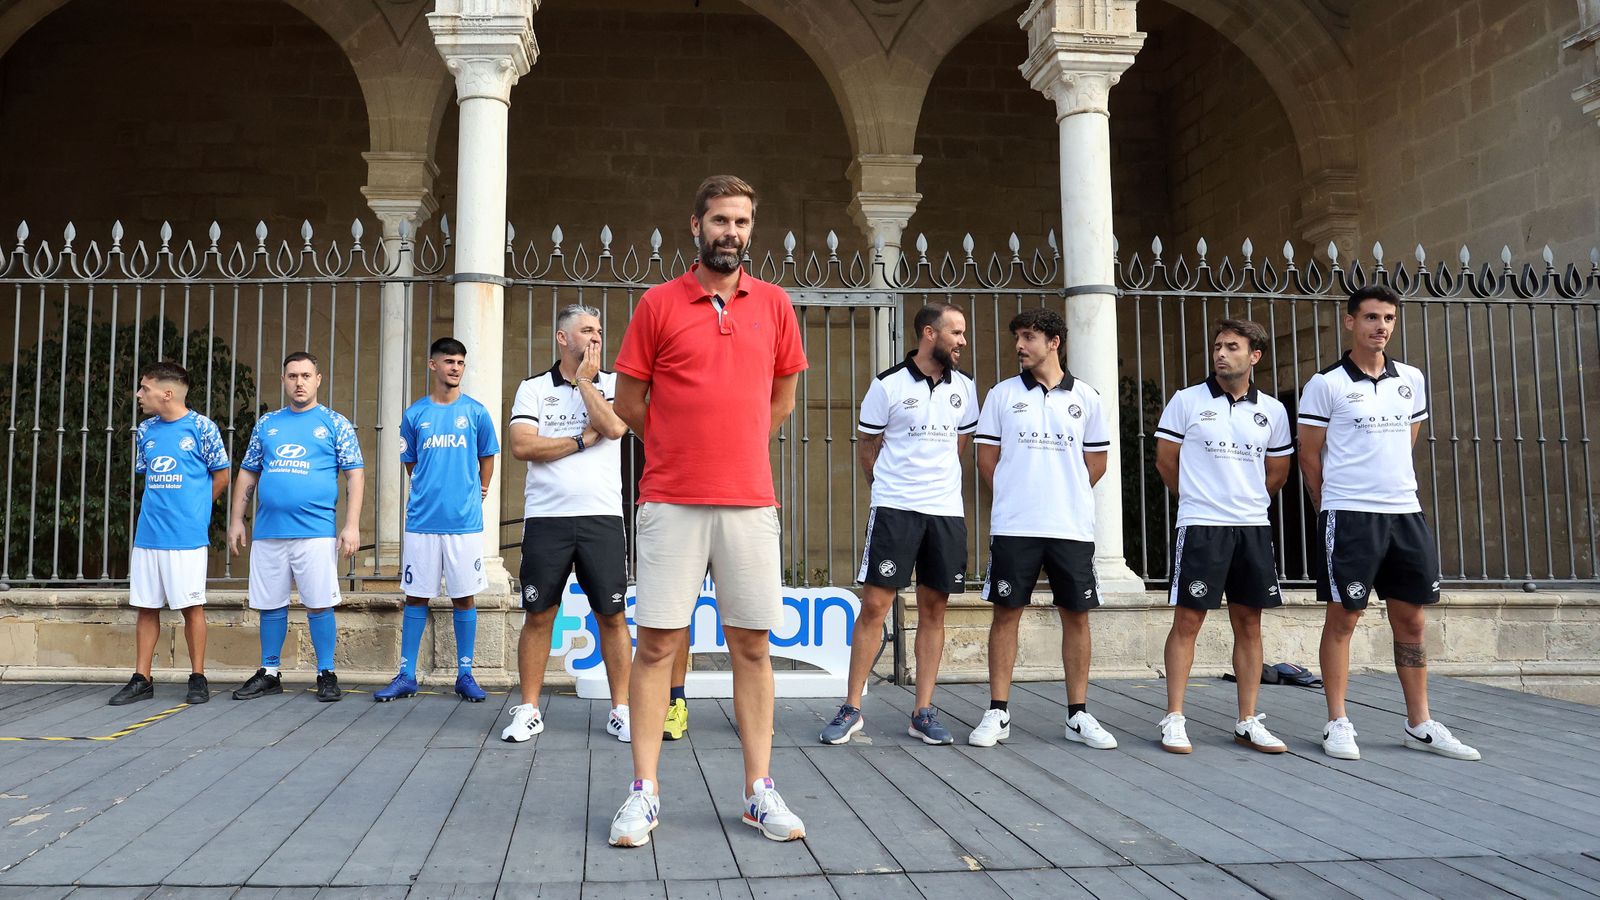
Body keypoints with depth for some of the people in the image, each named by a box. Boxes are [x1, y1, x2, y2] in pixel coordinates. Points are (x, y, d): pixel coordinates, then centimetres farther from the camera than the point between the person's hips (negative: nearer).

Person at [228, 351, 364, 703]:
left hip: (316, 532, -4)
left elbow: (354, 475, 0)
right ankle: (269, 673, 22)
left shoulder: (334, 424, 4)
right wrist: (237, 520, 10)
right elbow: (247, 475, 18)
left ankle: (326, 674, 9)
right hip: (268, 531, 4)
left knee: (319, 605, -2)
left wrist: (352, 525, -9)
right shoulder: (266, 424, 14)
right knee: (270, 605, 10)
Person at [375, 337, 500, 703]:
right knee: (416, 596, 5)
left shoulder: (475, 412, 3)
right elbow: (410, 463, 17)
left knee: (464, 597, 4)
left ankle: (465, 675, 13)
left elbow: (487, 457, 15)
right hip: (422, 519, 1)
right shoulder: (415, 414, 5)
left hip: (465, 520, -1)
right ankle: (406, 676, 12)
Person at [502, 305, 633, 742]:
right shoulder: (533, 389, 9)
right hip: (546, 518, 0)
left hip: (602, 517, 0)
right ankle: (528, 710, 15)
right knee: (538, 615, 4)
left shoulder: (611, 383, 10)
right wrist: (583, 440, -5)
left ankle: (620, 710, 11)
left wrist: (584, 380, -1)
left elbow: (614, 426, -11)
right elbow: (522, 445, -6)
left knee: (612, 615, 1)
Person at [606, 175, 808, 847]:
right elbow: (629, 400, 7)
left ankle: (760, 792, 14)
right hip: (670, 502, -2)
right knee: (655, 643, 0)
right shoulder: (659, 303, 2)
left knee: (752, 646, 6)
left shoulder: (774, 304, 9)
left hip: (750, 501, 2)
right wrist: (681, 450, 11)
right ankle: (644, 793, 9)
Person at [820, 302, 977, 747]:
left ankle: (924, 712, 13)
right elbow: (866, 447, 5)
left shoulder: (964, 388, 8)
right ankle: (851, 708, 3)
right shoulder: (888, 385, -4)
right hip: (895, 509, -4)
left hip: (946, 510, 4)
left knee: (933, 610, 6)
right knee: (874, 605, -5)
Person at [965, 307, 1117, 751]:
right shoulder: (1002, 394, 5)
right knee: (1007, 613, 1)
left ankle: (1078, 715, 14)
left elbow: (1097, 460, 14)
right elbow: (987, 457, 7)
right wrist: (1015, 496, 4)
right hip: (1014, 526, -1)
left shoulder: (1085, 397, 8)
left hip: (1072, 526, 1)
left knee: (1076, 615, 4)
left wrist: (1066, 494, 8)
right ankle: (998, 713, 9)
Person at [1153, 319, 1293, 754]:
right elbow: (1165, 460, 4)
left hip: (1253, 527, 4)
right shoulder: (1186, 401, -1)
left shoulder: (1272, 411, 8)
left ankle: (1248, 722, 15)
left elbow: (1278, 473, 17)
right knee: (1187, 620, -3)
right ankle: (1174, 719, 2)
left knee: (1249, 624, 7)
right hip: (1200, 526, -3)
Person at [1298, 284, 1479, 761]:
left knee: (1410, 620, 10)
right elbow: (1309, 455, -1)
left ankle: (1420, 725, 20)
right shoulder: (1325, 384, -5)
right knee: (1342, 618, -1)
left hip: (1405, 513, 5)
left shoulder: (1411, 380, 11)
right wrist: (1333, 509, 4)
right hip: (1349, 517, -5)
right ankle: (1338, 724, 7)